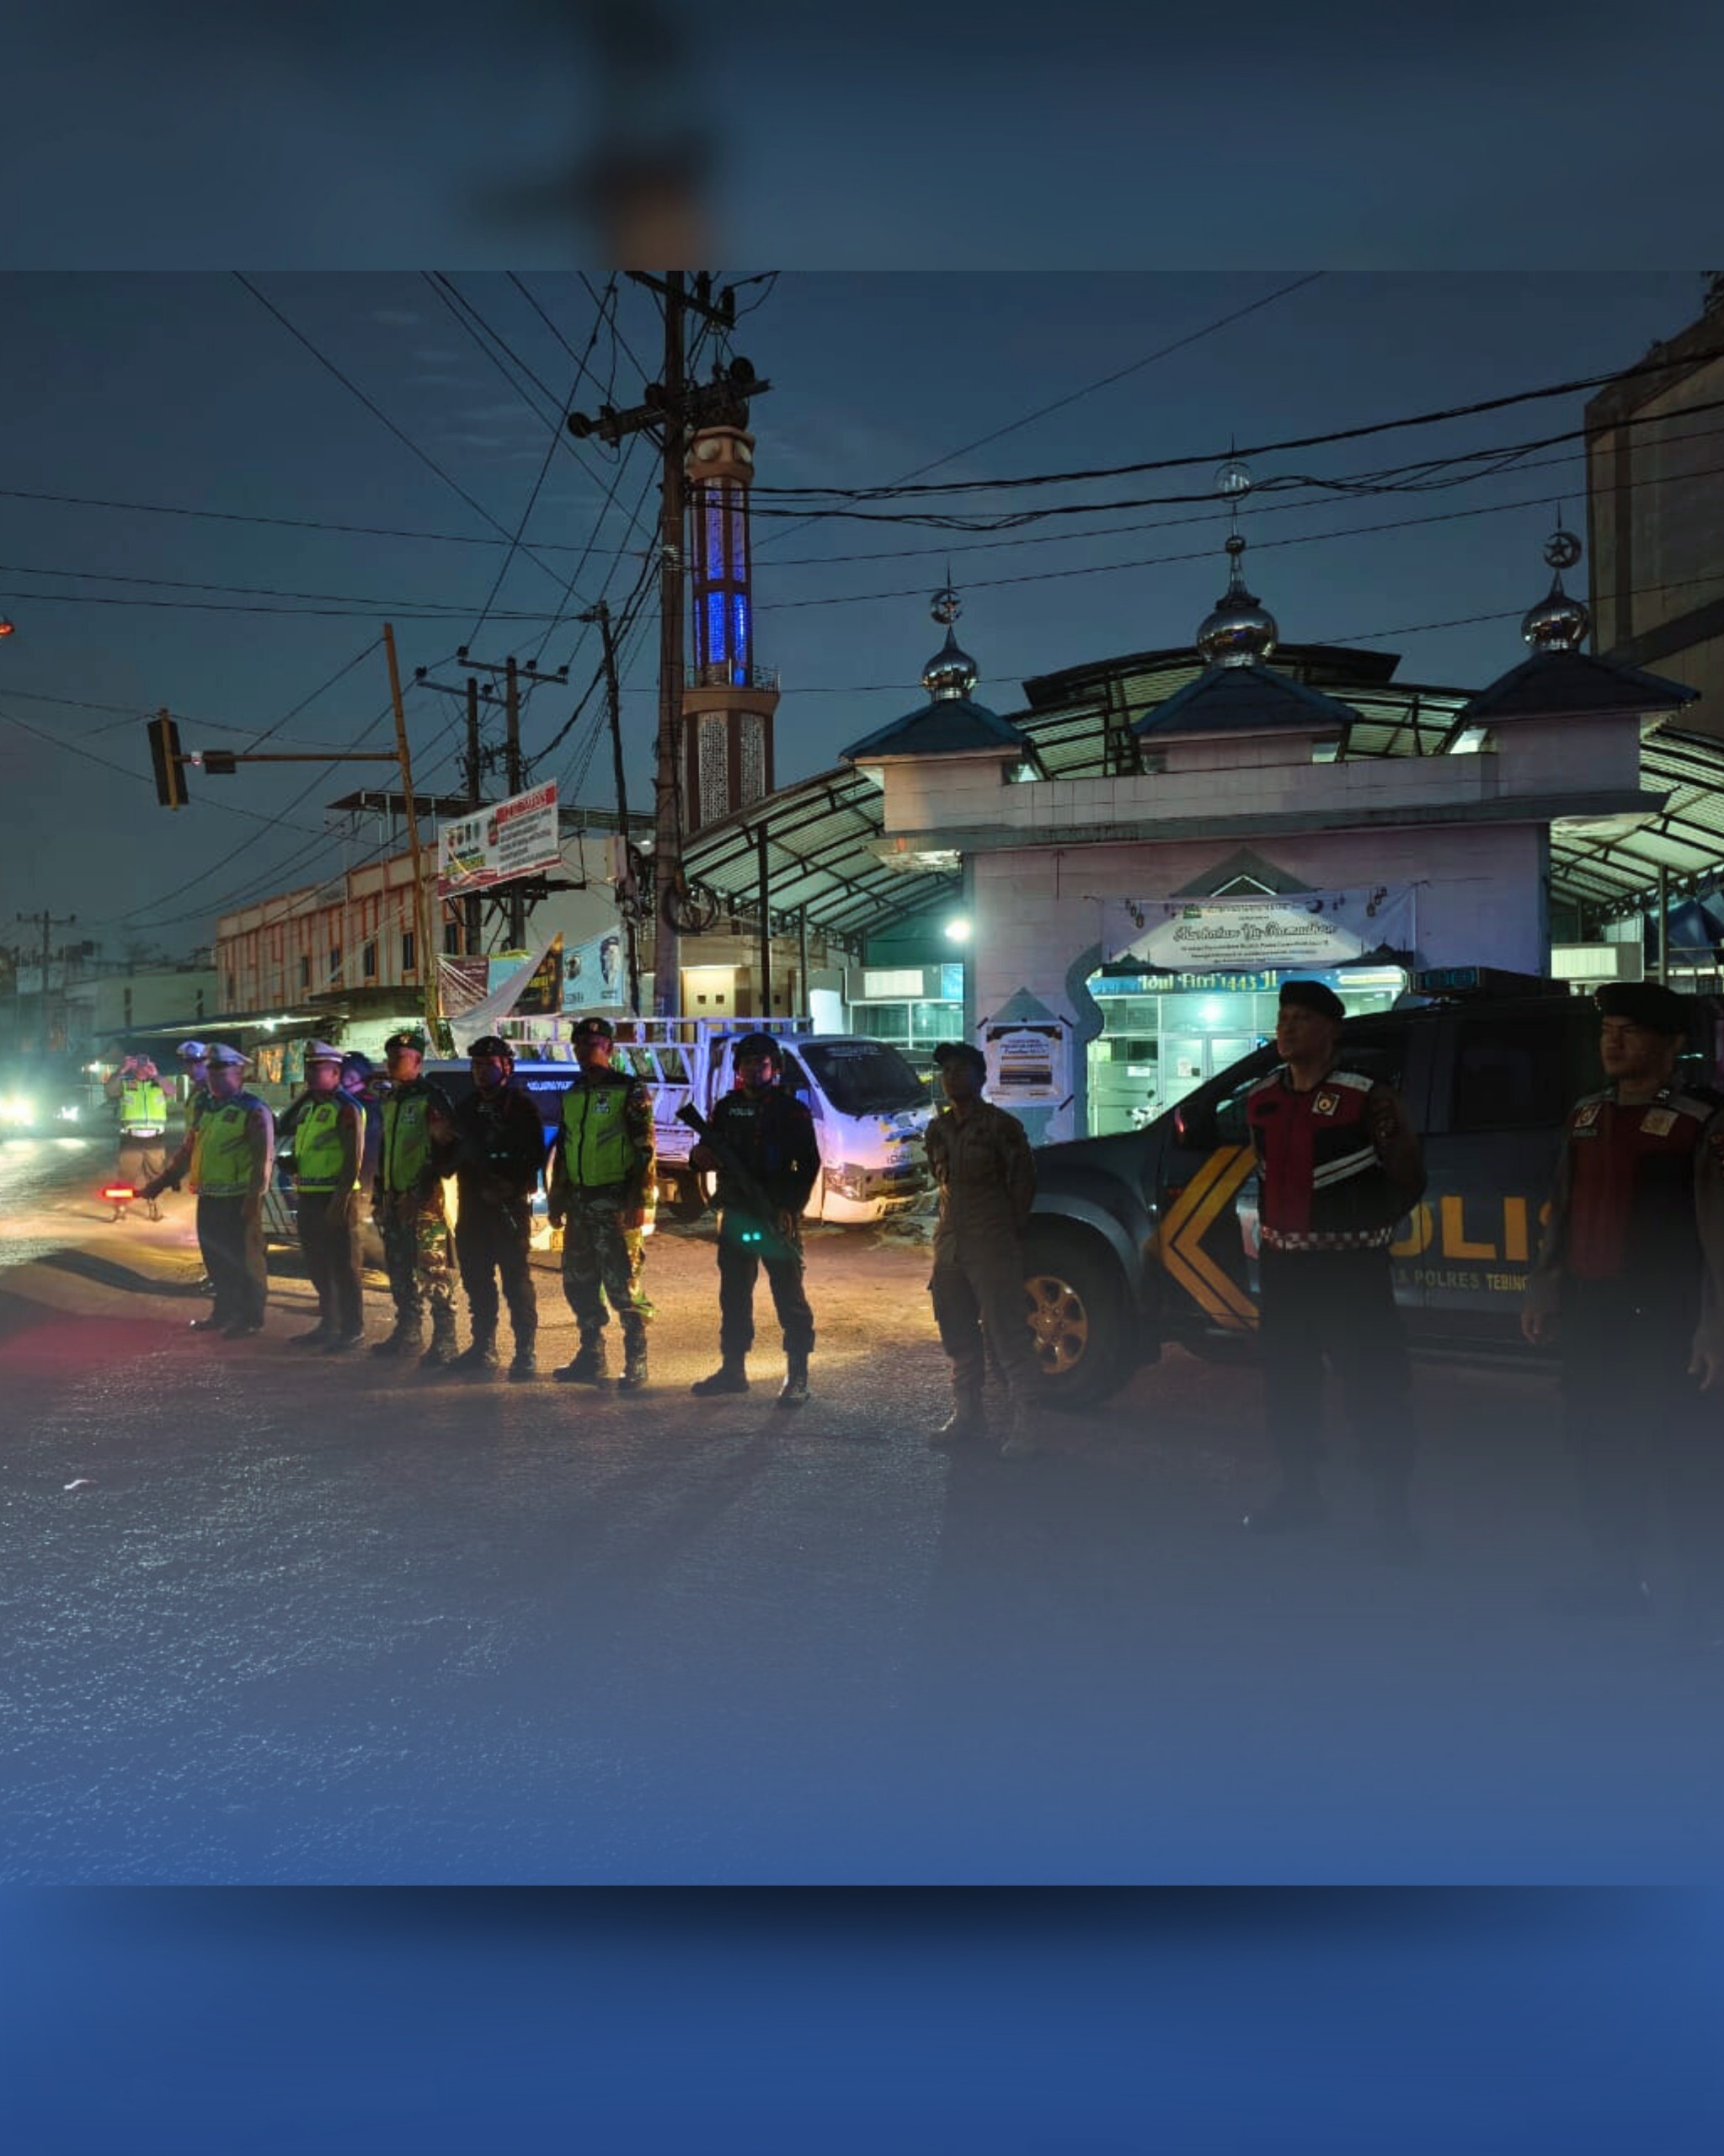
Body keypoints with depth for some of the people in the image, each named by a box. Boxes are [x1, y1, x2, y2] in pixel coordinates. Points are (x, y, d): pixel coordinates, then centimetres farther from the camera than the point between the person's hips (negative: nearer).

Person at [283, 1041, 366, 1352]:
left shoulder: (346, 1109, -12)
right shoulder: (306, 1106, 15)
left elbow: (353, 1159, -18)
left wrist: (340, 1200, -22)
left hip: (335, 1198, -9)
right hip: (308, 1197, 9)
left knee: (343, 1266, -3)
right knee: (317, 1265, 15)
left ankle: (352, 1329, 3)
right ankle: (328, 1324, 25)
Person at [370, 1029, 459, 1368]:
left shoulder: (432, 1098, -7)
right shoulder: (388, 1102, 18)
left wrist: (423, 1194, -18)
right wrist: (378, 1196, 20)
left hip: (425, 1200, -9)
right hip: (394, 1198, 9)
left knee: (434, 1270, -9)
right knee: (400, 1271, 14)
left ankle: (444, 1341, -7)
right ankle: (408, 1333, 25)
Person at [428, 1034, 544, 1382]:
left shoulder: (520, 1105, -3)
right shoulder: (467, 1107, 17)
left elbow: (533, 1157, -11)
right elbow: (448, 1163, 18)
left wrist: (510, 1187, -22)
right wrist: (443, 1140, -1)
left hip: (509, 1207, -7)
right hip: (472, 1207, 7)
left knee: (516, 1281, -7)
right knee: (477, 1281, 12)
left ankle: (525, 1354, -3)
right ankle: (483, 1349, 22)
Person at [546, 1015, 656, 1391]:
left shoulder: (630, 1091, -6)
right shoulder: (573, 1095, 16)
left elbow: (644, 1151, -10)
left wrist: (638, 1203, -16)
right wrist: (556, 1200, 18)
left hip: (615, 1203, -7)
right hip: (579, 1204, 8)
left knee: (623, 1286, -7)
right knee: (578, 1285, 12)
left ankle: (635, 1365, 0)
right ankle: (591, 1358, 23)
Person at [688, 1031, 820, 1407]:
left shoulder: (791, 1110, -2)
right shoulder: (725, 1108, 12)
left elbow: (809, 1165, -5)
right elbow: (710, 1154, 17)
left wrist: (791, 1207, -17)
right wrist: (700, 1158, -9)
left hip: (778, 1218, -5)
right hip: (735, 1216, 5)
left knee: (789, 1297, -3)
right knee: (733, 1295, 12)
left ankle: (798, 1377, 1)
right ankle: (732, 1369, 22)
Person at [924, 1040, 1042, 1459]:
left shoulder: (1001, 1126, -6)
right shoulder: (937, 1130, 12)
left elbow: (1024, 1180, -3)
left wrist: (1008, 1229, -1)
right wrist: (953, 1219, 15)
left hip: (993, 1247, -7)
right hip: (949, 1243, 7)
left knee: (1006, 1334, -8)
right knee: (958, 1333, 13)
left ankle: (1024, 1424, -4)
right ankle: (966, 1413, 24)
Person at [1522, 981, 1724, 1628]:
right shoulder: (1585, 1115, 12)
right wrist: (1542, 1291, 16)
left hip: (1661, 1315, -7)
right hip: (1588, 1309, 7)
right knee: (1595, 1446, 13)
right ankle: (1618, 1576, 27)